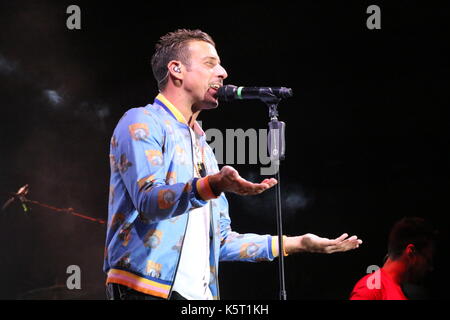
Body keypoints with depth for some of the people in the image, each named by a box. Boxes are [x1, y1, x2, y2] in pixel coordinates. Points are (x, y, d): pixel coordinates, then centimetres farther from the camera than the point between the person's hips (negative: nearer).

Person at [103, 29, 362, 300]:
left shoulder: (202, 146, 26)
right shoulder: (142, 123, 1)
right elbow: (148, 199, -16)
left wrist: (295, 244, 20)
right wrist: (213, 185, -31)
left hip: (199, 293, 8)